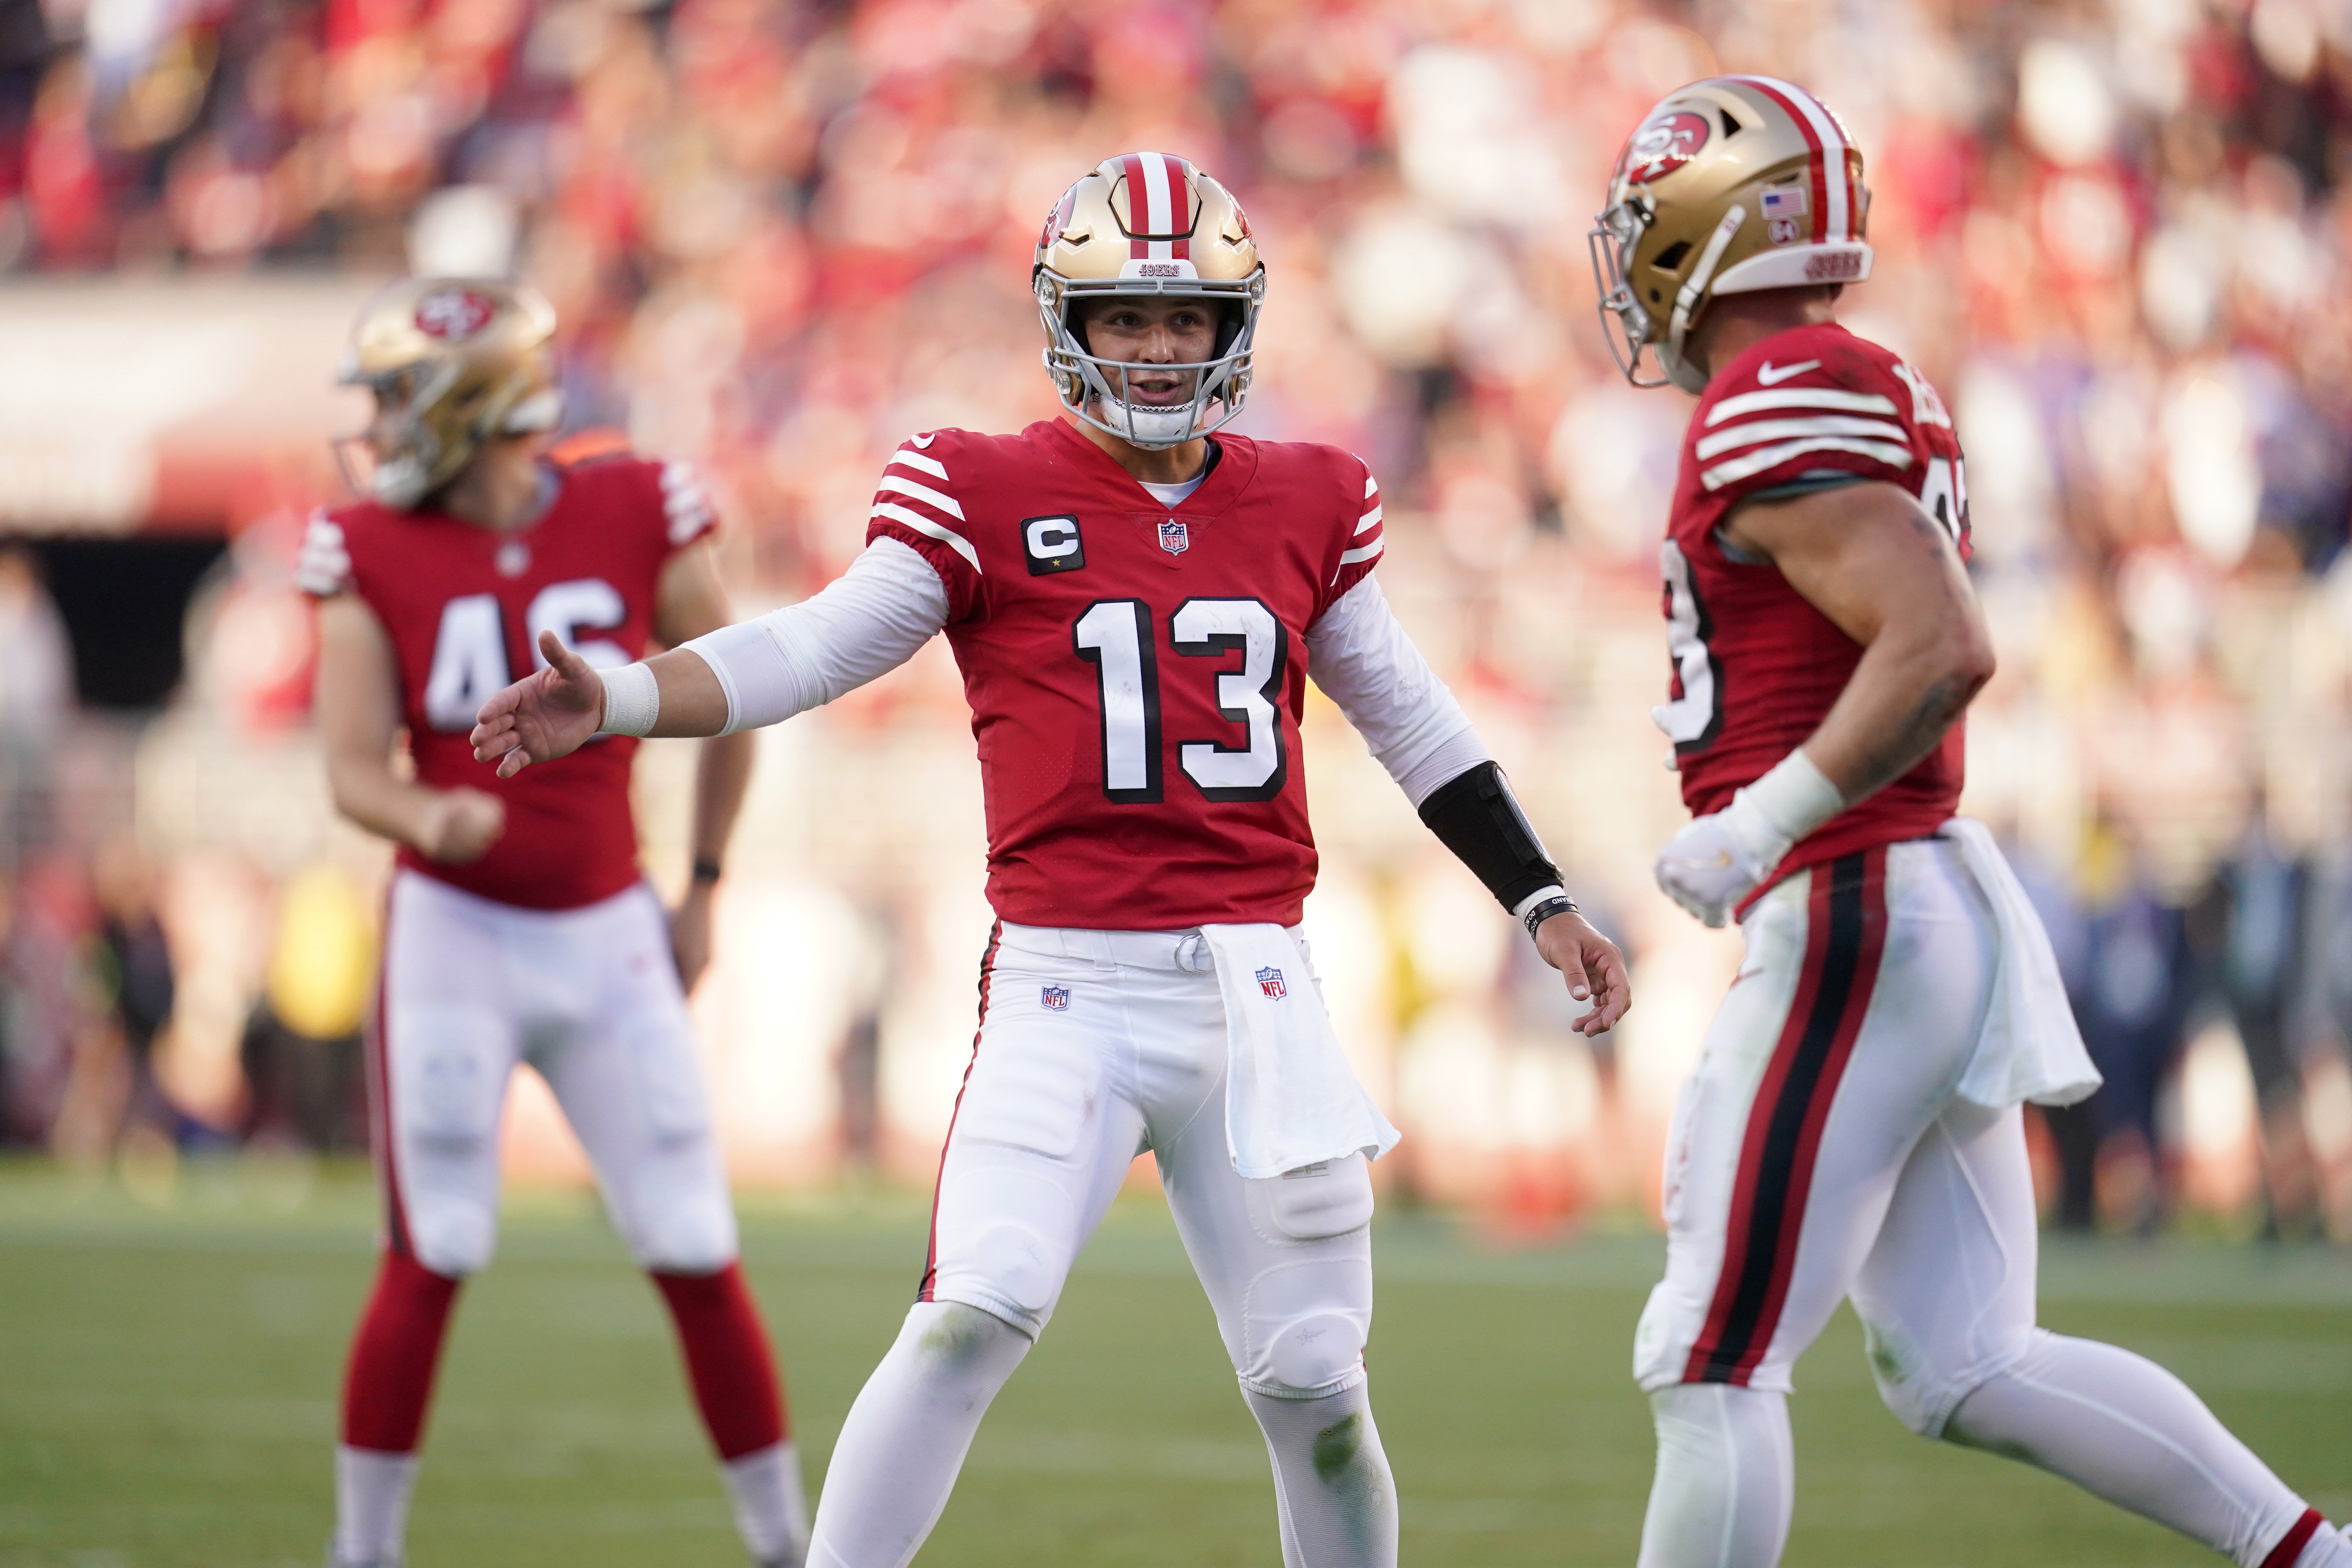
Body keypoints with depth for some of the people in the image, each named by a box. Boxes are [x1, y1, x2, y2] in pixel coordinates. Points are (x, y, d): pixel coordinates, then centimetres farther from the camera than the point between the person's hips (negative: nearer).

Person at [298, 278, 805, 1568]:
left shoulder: (637, 518, -6)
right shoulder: (374, 555, -5)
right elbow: (352, 769, -7)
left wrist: (703, 890, 11)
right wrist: (427, 815, -29)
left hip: (608, 938, 1)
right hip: (452, 934, -1)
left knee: (697, 1259, 1)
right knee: (427, 1265, -3)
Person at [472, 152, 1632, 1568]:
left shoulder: (1306, 507, 12)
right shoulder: (990, 499, 1)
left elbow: (1413, 722, 22)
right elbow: (809, 653, -4)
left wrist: (1541, 901, 20)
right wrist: (613, 703, -19)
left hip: (1256, 995, 3)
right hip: (1068, 986, -3)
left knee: (1313, 1383, 3)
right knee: (977, 1317, -21)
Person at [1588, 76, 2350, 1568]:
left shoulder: (1777, 410, -14)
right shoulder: (1882, 397, 15)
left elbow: (1942, 649, -24)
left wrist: (1758, 827, -18)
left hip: (1853, 925, -10)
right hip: (1944, 900, 10)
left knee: (1713, 1371, -4)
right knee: (1969, 1371, 12)